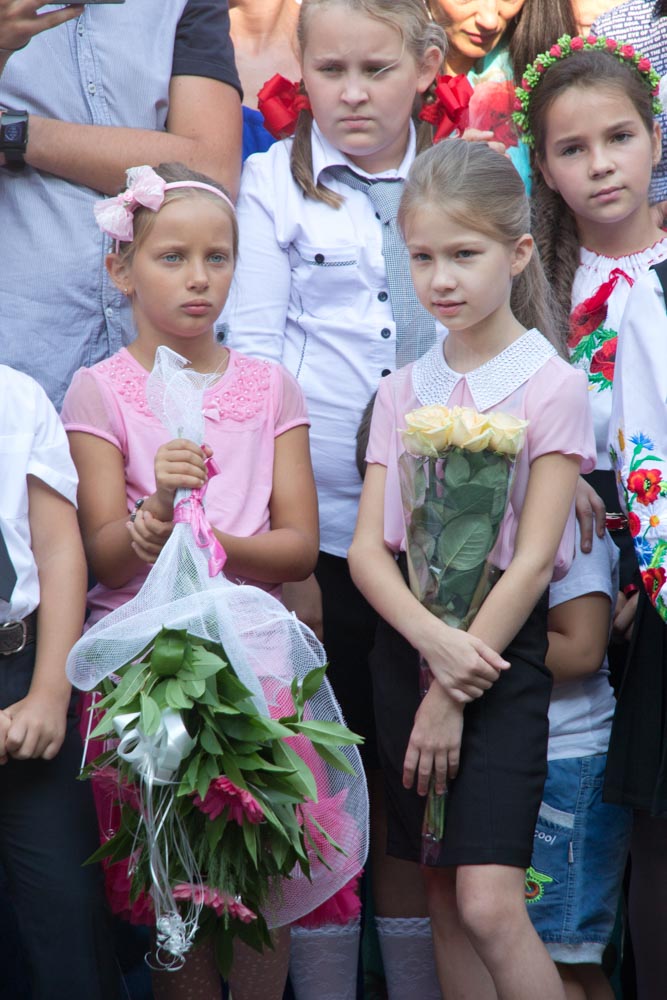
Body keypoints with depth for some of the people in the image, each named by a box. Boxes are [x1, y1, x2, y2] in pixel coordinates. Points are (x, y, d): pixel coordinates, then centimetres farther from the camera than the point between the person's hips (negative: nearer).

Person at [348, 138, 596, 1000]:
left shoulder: (550, 385, -6)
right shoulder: (401, 392, 9)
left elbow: (533, 560, -10)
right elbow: (366, 548, 2)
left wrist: (454, 693, -12)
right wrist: (432, 637, -17)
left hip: (500, 647, -5)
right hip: (407, 645, 5)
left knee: (489, 904, -15)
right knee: (444, 905, 7)